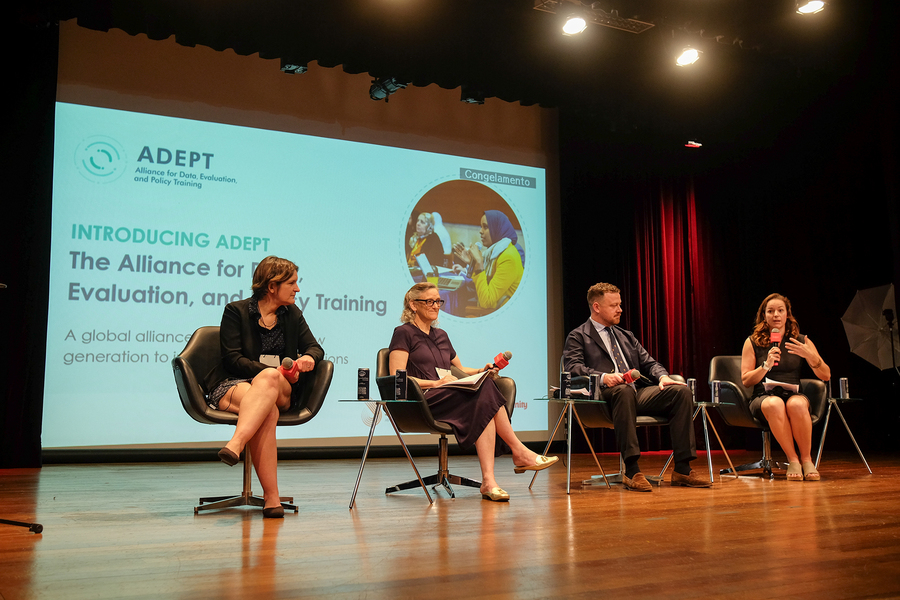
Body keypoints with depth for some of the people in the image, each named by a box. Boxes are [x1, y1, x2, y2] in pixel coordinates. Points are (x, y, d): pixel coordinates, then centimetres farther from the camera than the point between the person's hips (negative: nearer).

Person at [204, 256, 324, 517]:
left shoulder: (292, 314, 17)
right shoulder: (236, 311, 2)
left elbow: (315, 347, 13)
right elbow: (233, 359, -6)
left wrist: (308, 358, -13)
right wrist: (275, 371, -17)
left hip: (281, 391, 3)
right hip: (232, 385, -3)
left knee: (268, 379, -36)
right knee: (268, 411, -38)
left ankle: (235, 444, -51)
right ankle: (271, 497, -43)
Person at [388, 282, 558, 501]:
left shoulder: (441, 335, 27)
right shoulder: (404, 333, 4)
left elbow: (460, 370, 34)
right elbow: (397, 378, -7)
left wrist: (481, 372, 11)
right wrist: (435, 383, -17)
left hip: (451, 398, 7)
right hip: (424, 402, -6)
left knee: (484, 406, -29)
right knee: (486, 392, -29)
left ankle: (488, 481, -38)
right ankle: (519, 453, -20)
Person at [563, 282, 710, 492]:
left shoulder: (626, 336, 30)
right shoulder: (578, 337, 10)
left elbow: (649, 362, 22)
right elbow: (573, 367, -7)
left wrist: (663, 376, -2)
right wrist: (603, 377, -25)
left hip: (638, 392, 6)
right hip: (605, 395, -6)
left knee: (681, 391, -17)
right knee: (624, 390, -40)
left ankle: (682, 470, -17)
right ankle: (631, 472, -41)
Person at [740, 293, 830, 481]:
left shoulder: (802, 341, 10)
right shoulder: (752, 342, 7)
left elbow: (826, 376, 4)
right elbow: (746, 380, 2)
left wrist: (810, 356, -14)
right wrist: (766, 365, -14)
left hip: (793, 394, 1)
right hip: (763, 397, -1)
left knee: (796, 404, -37)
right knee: (774, 404, -38)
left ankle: (806, 459, -20)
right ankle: (793, 459, -25)